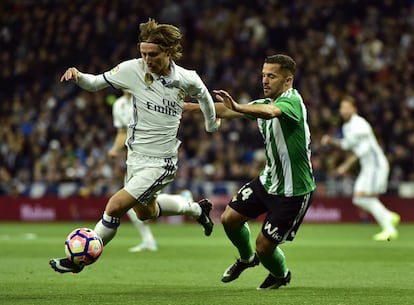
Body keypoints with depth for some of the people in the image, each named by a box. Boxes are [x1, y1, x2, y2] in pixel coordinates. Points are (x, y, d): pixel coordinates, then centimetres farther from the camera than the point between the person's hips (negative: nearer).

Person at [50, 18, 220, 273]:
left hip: (160, 162, -5)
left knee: (116, 205, -16)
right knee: (145, 211, 25)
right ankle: (197, 209, 50)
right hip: (136, 156, 5)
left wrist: (212, 124, 27)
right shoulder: (134, 69, -11)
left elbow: (203, 94, 11)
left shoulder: (188, 80, -13)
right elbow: (95, 83, -3)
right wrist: (77, 76, -25)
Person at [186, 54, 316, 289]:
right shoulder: (265, 103, 4)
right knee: (230, 219, 7)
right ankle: (247, 258, 37)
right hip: (268, 180, 8)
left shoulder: (292, 100, -22)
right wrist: (187, 106, 3)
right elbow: (224, 111, 9)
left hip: (294, 190, -8)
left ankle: (281, 274, 33)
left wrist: (237, 107, -61)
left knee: (264, 246, -2)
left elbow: (270, 112, -45)